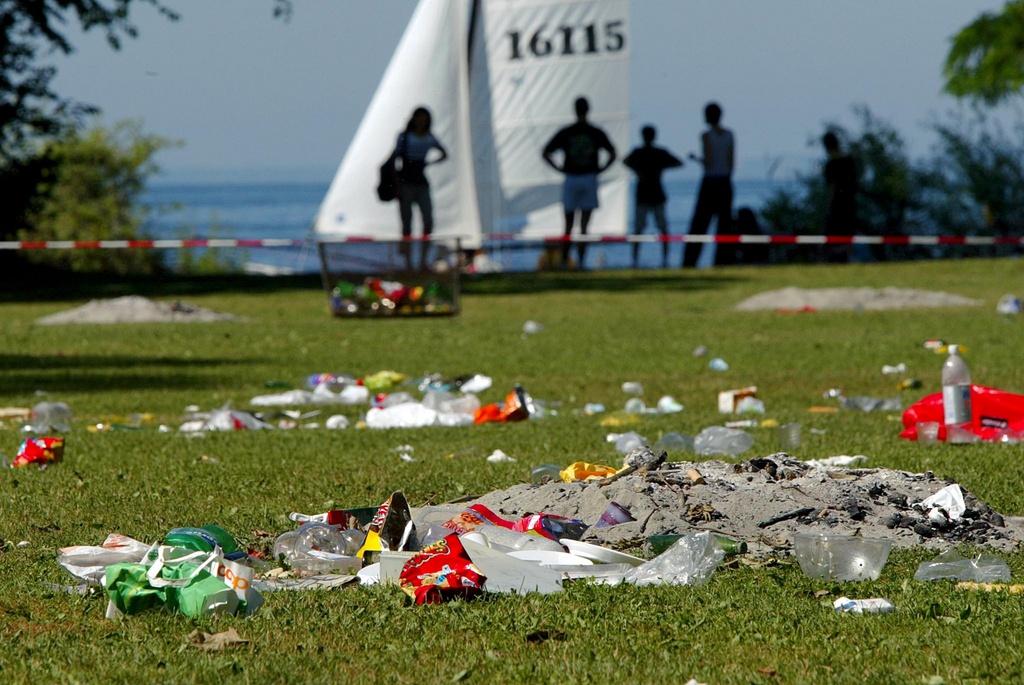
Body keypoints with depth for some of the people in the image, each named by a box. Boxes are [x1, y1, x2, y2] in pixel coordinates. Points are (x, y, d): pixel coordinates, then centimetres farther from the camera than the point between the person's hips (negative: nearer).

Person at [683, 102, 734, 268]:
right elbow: (732, 162, 6)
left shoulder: (707, 136, -10)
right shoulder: (729, 135, 5)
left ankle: (689, 262, -4)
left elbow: (708, 162, -16)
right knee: (725, 224, 5)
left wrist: (696, 158, 4)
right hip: (725, 182, 5)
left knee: (699, 223, -1)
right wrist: (727, 182, 16)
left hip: (710, 182, -5)